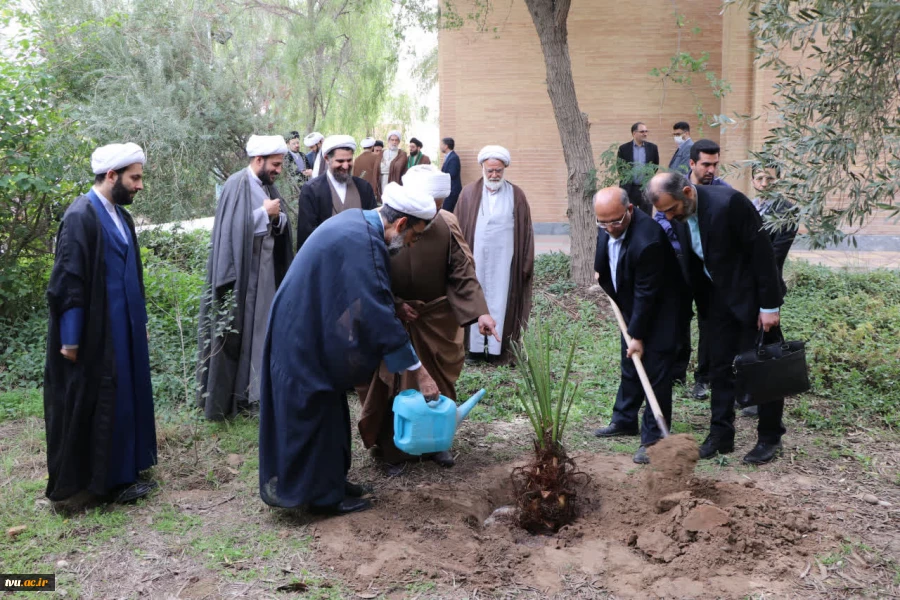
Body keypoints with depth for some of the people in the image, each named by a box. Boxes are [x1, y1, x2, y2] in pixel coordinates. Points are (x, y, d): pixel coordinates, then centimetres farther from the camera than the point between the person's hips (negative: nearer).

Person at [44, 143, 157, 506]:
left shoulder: (121, 216, 10)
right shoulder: (80, 216, -17)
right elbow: (67, 280, -18)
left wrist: (141, 321, 18)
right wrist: (70, 339, -18)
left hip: (123, 328, 9)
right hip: (94, 333, -9)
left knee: (122, 399, 15)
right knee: (87, 405, 2)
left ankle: (119, 474, 27)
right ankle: (77, 484, 15)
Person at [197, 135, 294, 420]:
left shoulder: (268, 185, 12)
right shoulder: (237, 185, -14)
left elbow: (282, 223, 12)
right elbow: (235, 227, -22)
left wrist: (277, 215, -9)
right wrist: (265, 213, -16)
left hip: (266, 269, 8)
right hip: (243, 270, -8)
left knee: (261, 327, 11)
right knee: (239, 331, -2)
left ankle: (253, 387, 22)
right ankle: (228, 395, 7)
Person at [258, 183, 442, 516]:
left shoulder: (358, 221, 2)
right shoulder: (363, 242, -28)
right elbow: (378, 315, -29)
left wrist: (392, 302, 12)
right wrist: (418, 370, -24)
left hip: (308, 329, 10)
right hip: (307, 337, -10)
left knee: (326, 408, 19)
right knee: (314, 411, 4)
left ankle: (328, 480, 33)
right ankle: (322, 495, 19)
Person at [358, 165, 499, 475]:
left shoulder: (448, 225, -11)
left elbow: (463, 273, -10)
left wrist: (479, 312, -22)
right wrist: (395, 305, -16)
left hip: (437, 321, 3)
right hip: (392, 322, -2)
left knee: (439, 384, 14)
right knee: (391, 388, 7)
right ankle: (392, 451, 22)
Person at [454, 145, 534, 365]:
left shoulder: (516, 195, 1)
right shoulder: (469, 193, 2)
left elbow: (526, 230, 3)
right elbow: (458, 227, 3)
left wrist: (526, 262, 0)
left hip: (503, 259, -1)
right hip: (475, 258, 1)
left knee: (499, 302, 3)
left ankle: (497, 347, 9)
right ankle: (475, 345, 13)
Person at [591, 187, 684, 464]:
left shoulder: (647, 241, -35)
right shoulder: (607, 227, -10)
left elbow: (646, 293, -27)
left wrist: (638, 335, -21)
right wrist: (601, 273, 5)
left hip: (658, 312, -8)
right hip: (631, 306, 8)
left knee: (655, 372, -4)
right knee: (630, 367, 20)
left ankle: (653, 439, 4)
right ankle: (625, 420, 35)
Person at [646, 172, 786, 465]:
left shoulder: (728, 202, -27)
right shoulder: (679, 213, -6)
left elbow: (762, 251, -23)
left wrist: (770, 306, -20)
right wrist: (700, 303, 7)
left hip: (752, 295, -6)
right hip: (718, 297, 6)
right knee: (720, 367, 10)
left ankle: (770, 438, 16)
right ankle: (721, 435, 19)